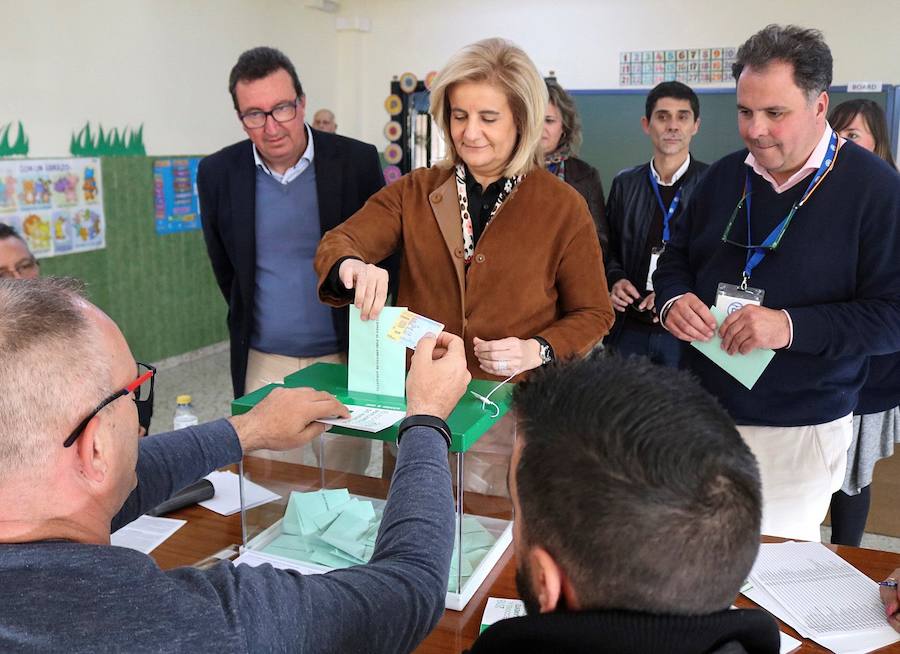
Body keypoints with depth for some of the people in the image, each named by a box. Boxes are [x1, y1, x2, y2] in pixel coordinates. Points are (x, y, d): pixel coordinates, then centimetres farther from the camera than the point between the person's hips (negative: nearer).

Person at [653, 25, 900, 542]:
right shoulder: (724, 176, 7)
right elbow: (676, 259, 15)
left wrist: (791, 326, -25)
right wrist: (674, 300, -8)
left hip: (801, 431, -4)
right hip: (702, 410, 4)